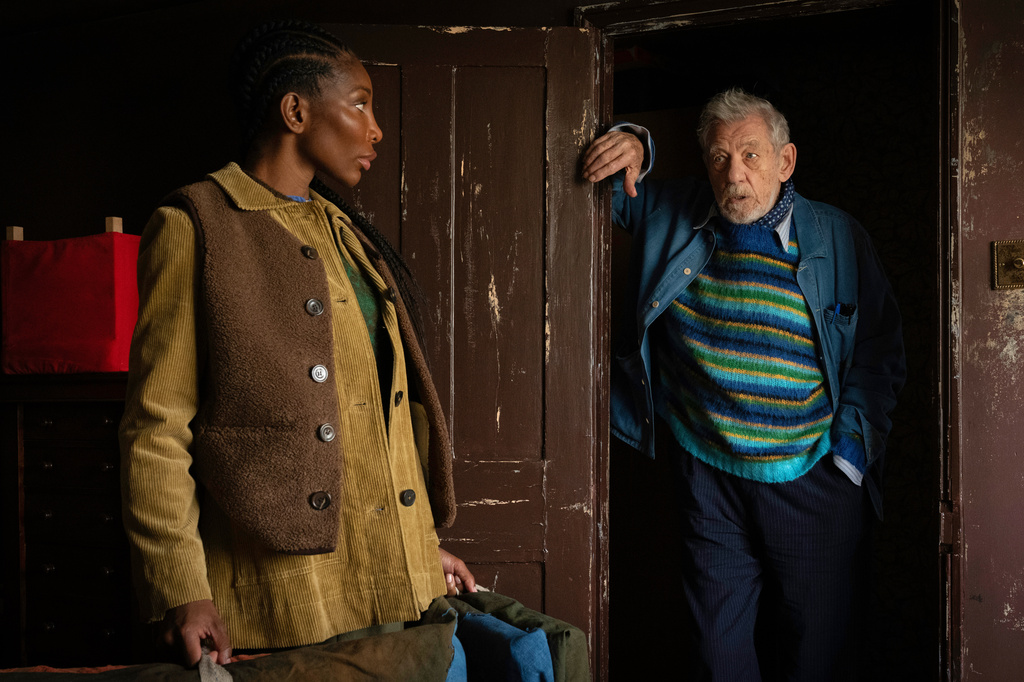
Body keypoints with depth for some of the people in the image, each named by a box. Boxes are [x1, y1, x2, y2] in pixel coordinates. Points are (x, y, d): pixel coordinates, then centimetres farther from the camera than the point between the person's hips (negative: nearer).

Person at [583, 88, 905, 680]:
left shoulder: (838, 238, -2)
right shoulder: (675, 216, 3)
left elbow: (879, 355, -1)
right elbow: (610, 188, 19)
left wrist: (848, 454, -9)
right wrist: (631, 148, -5)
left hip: (810, 480, -1)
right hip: (707, 476, 2)